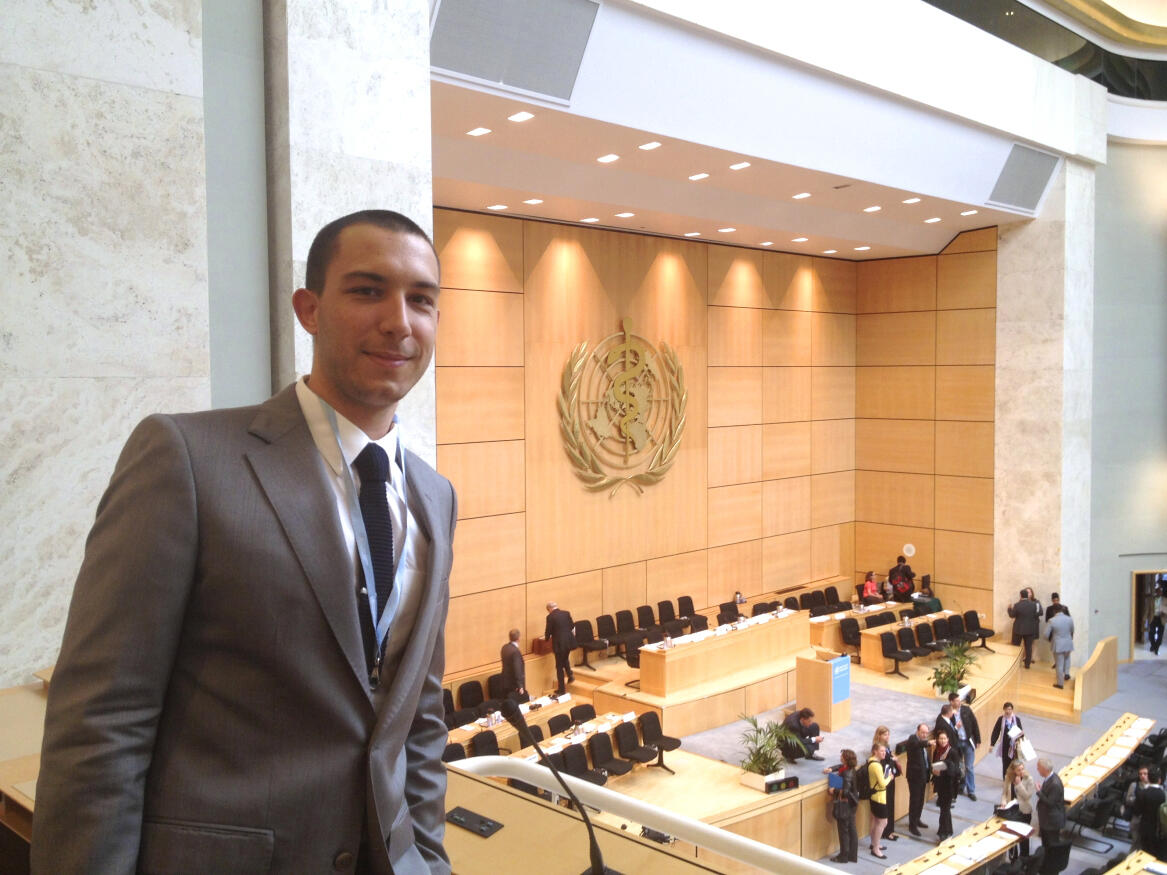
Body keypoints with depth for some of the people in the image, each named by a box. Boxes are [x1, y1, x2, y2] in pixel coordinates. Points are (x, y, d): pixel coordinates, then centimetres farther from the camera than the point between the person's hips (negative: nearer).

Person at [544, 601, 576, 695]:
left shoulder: (550, 617, -10)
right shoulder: (566, 613, 4)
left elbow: (548, 631, -6)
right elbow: (572, 627, 11)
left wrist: (546, 637, 16)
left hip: (559, 644, -5)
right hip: (569, 641, 5)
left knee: (559, 666, 7)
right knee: (565, 659, 32)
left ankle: (561, 689, 13)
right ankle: (570, 674, 13)